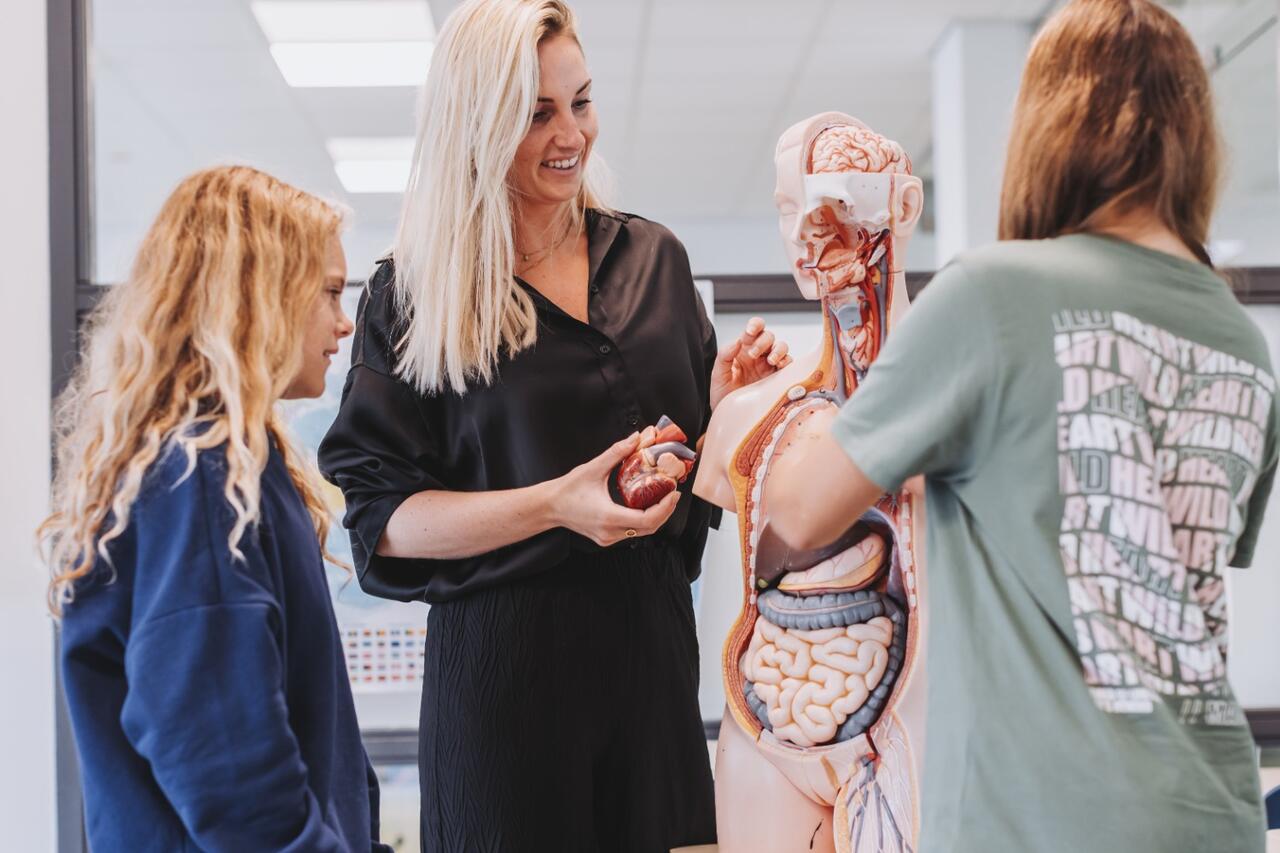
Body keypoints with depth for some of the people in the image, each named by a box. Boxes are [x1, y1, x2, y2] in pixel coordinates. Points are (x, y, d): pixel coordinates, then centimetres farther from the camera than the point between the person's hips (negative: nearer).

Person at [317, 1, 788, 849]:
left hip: (651, 642, 4)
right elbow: (383, 518, -9)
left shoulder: (652, 259, 7)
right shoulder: (415, 294, -4)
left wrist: (724, 405, -8)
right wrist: (555, 506, -21)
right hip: (502, 653, -3)